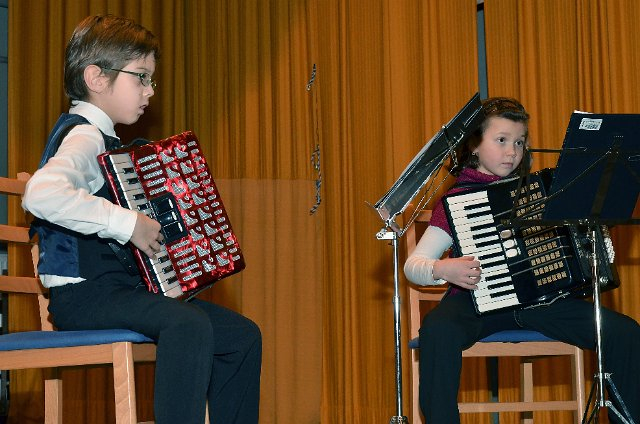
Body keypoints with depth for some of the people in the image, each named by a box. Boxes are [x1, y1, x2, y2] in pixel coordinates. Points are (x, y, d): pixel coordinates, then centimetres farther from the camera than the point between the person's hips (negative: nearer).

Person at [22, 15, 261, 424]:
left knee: (242, 335, 3)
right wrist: (127, 223, -31)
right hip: (82, 294, -10)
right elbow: (42, 194, -36)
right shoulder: (84, 137, -14)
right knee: (189, 324, -35)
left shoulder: (100, 137, 17)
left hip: (119, 287, 10)